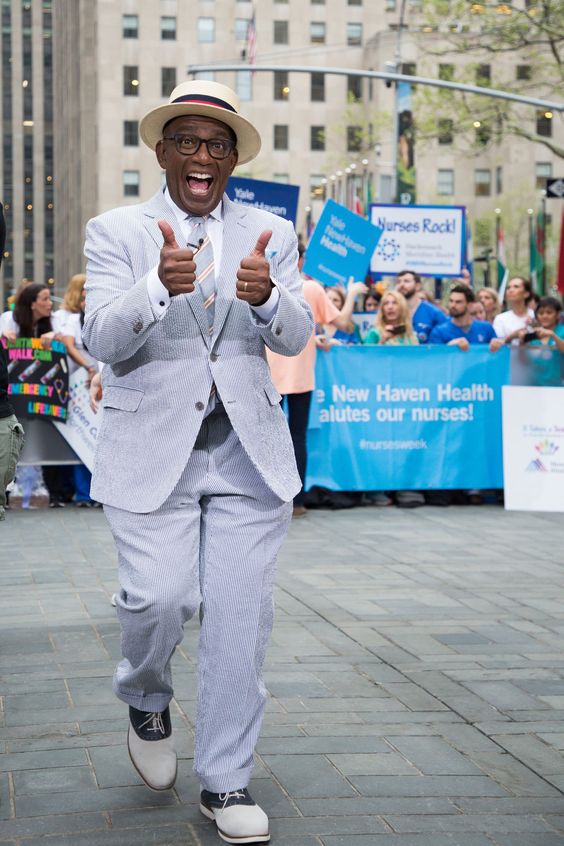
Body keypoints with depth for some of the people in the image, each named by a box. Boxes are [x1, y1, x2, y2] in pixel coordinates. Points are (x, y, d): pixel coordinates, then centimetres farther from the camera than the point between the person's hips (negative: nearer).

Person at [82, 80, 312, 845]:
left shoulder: (270, 235, 9)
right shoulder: (115, 232, 3)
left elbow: (297, 337, -1)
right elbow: (101, 340, -9)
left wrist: (267, 295, -24)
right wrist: (159, 287, -29)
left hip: (249, 450, 2)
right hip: (152, 449, -2)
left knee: (240, 616, 0)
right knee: (160, 597, -11)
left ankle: (225, 782, 13)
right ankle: (147, 700, 24)